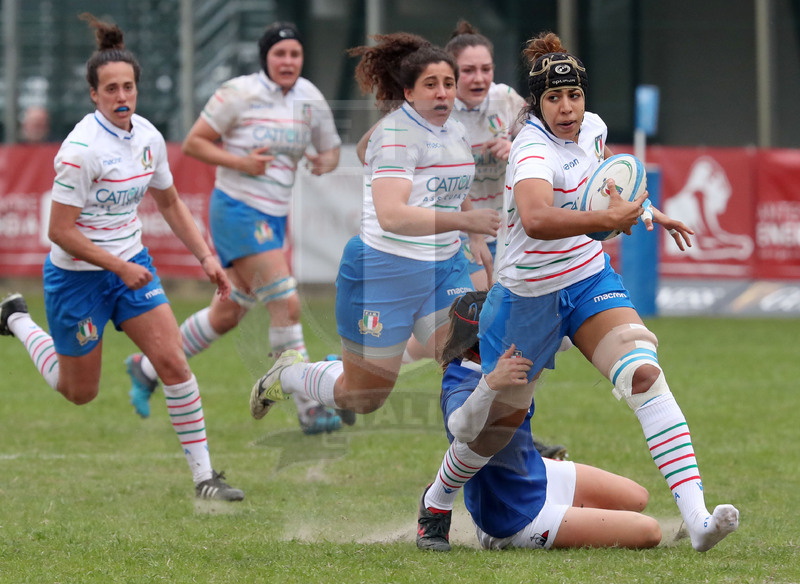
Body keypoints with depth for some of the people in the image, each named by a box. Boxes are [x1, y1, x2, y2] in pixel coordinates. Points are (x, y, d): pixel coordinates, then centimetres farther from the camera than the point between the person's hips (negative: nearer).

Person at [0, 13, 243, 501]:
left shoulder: (148, 136, -3)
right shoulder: (82, 148, -24)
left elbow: (171, 204, 13)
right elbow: (60, 231, -22)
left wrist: (206, 257, 4)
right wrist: (120, 268, -22)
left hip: (132, 266, 5)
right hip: (77, 277, -5)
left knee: (174, 362, -9)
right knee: (79, 392, 12)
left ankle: (204, 475, -3)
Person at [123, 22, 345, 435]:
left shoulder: (311, 100, 5)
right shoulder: (239, 94, -12)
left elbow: (332, 150, 16)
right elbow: (193, 143, -7)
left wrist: (325, 162, -8)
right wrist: (241, 161, -20)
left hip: (274, 217, 8)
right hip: (238, 211, -8)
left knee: (225, 316, 15)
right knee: (287, 305, -15)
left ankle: (147, 369, 33)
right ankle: (309, 410, -11)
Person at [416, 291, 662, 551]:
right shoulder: (463, 389, -34)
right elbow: (461, 426, -58)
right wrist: (490, 384, -74)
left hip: (536, 473, 10)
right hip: (520, 517, -10)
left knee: (636, 499, 25)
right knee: (648, 532, -8)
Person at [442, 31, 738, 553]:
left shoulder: (592, 128, -1)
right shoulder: (533, 151, -25)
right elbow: (537, 219, -48)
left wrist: (644, 209, 18)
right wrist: (610, 219, -50)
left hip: (590, 279, 5)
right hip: (528, 297, -5)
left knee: (645, 374, -18)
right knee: (502, 417, 7)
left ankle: (697, 517, -28)